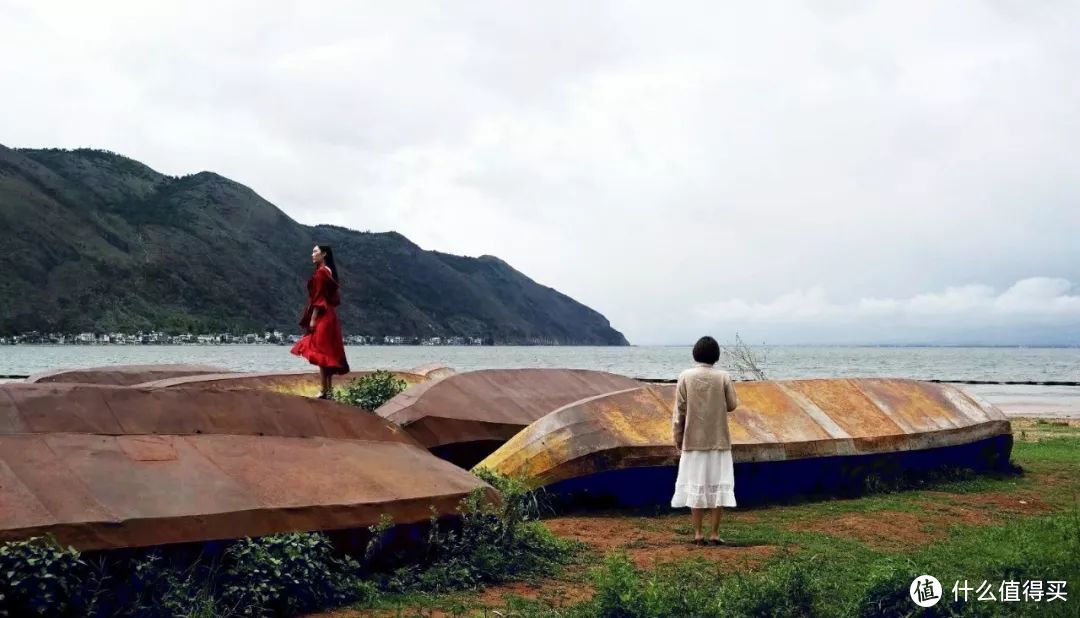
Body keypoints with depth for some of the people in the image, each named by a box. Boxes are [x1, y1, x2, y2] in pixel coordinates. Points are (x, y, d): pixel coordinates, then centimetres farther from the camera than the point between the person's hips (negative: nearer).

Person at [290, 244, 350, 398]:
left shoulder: (321, 272, -11)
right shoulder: (329, 272, 16)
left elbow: (319, 297, -17)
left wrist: (313, 318, -18)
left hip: (321, 316, -10)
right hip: (329, 315, 10)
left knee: (321, 353, -9)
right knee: (328, 354, 9)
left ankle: (324, 391, -11)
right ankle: (329, 389, 10)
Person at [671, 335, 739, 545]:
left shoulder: (685, 377, -5)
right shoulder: (723, 377, -6)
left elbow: (679, 410, -3)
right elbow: (732, 405, 2)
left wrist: (678, 437, 6)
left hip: (693, 440, 1)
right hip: (719, 440, -1)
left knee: (695, 485, 7)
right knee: (719, 485, 6)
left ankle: (698, 533, 6)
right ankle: (714, 533, 3)